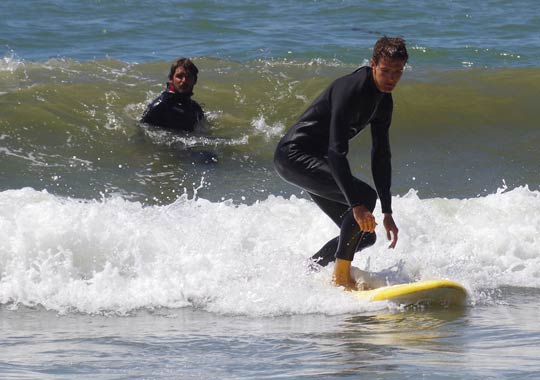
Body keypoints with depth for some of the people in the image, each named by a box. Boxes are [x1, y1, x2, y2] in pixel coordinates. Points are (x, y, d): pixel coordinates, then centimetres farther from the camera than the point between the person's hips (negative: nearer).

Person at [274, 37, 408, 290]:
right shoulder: (350, 89, -24)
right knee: (364, 196, -25)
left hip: (315, 162, 10)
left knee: (364, 235, 6)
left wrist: (387, 213, 5)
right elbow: (336, 151, -30)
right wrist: (356, 205, -34)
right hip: (294, 155, -10)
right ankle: (341, 276, -19)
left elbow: (381, 157, 10)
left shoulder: (383, 102, 5)